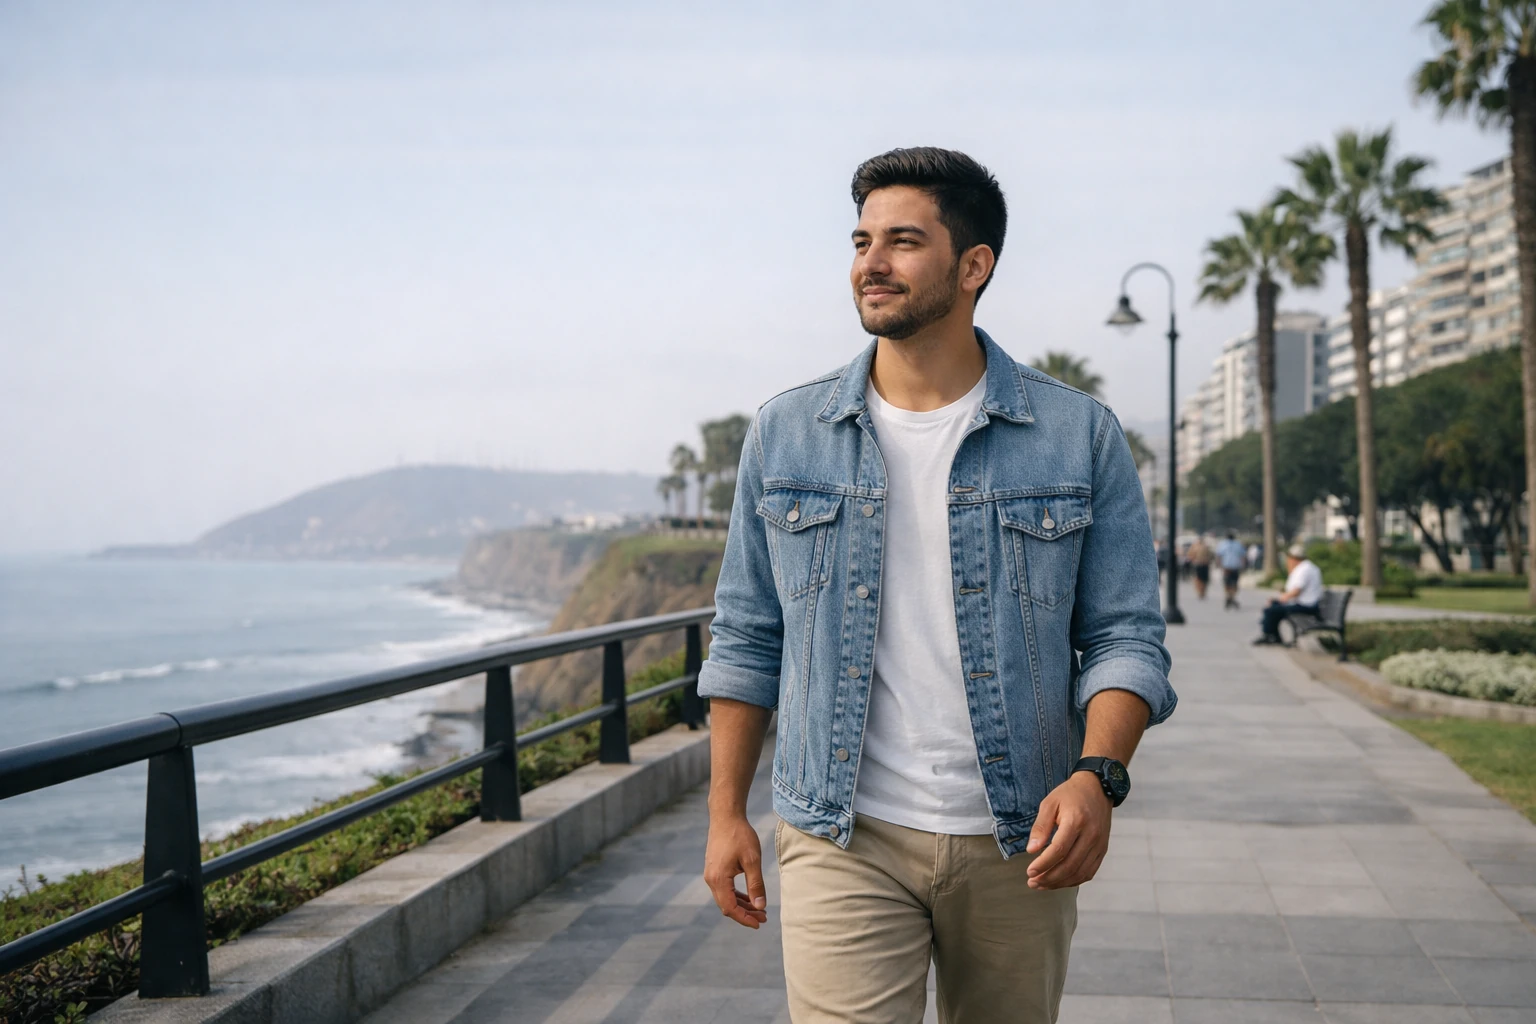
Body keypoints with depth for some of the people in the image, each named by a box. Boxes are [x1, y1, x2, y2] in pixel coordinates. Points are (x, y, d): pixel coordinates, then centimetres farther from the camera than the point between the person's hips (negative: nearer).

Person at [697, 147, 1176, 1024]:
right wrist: (726, 813, 5)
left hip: (1019, 845, 1)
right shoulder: (786, 434, 4)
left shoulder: (1081, 437, 0)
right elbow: (748, 639, 9)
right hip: (843, 840, 0)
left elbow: (1125, 638, -1)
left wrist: (1096, 774, -18)